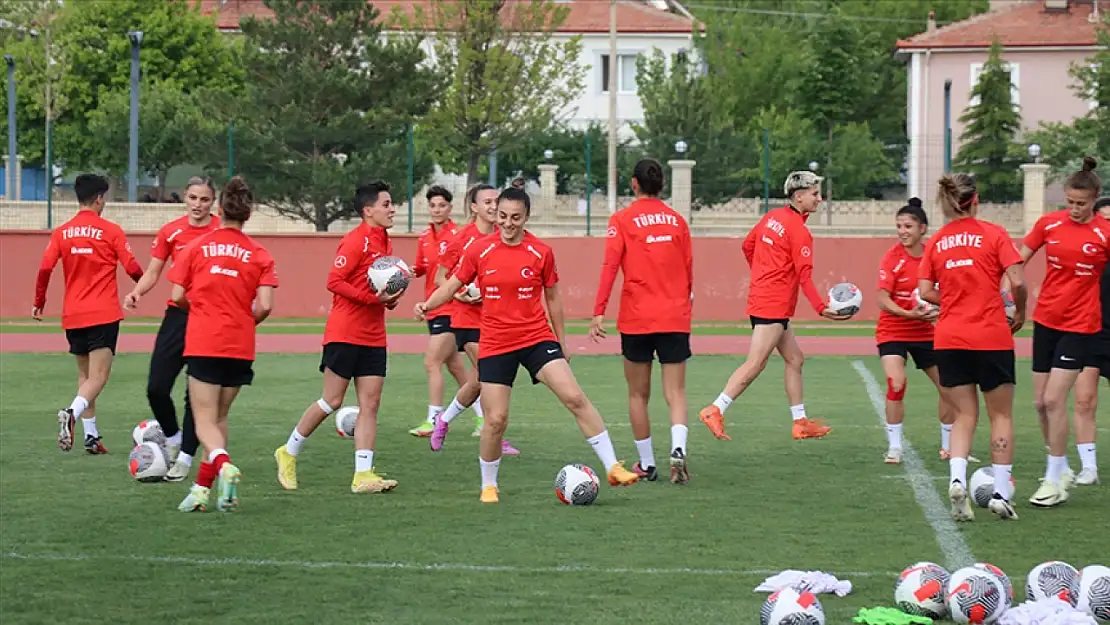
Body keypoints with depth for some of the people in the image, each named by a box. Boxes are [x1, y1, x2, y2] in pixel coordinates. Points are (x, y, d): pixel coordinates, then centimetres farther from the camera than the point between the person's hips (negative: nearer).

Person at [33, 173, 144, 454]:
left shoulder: (61, 233, 5)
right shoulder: (111, 231, -5)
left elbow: (45, 268, -3)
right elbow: (132, 268, -7)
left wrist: (39, 303, 9)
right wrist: (143, 281, 15)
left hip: (72, 315, 5)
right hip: (103, 314, -5)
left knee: (85, 374, 17)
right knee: (98, 376, -8)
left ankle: (91, 436, 14)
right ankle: (72, 413, -35)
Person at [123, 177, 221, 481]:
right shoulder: (171, 232, 4)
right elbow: (152, 273, 8)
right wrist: (137, 291, -11)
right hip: (177, 315, 3)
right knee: (156, 388, -2)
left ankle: (185, 458, 11)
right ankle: (173, 437, 25)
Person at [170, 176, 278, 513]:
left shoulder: (197, 246, 0)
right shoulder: (259, 254, 0)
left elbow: (178, 296, -2)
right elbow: (264, 307, -8)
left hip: (202, 343, -2)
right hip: (240, 346, 2)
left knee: (205, 421, -1)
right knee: (219, 417, 17)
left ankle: (223, 464, -29)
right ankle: (204, 486, 15)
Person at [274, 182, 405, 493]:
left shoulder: (385, 243, 14)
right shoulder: (355, 241, -12)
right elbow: (334, 281, -17)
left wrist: (390, 298, 4)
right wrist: (372, 298, -22)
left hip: (373, 337, 8)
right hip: (344, 334, -8)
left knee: (370, 404, 0)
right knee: (332, 401, -3)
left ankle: (363, 474, -2)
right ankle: (288, 453, 15)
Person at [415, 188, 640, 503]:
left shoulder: (541, 252, -2)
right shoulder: (479, 251, -3)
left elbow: (552, 297, 9)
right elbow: (452, 285, 5)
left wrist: (562, 342, 14)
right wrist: (427, 305, -14)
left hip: (537, 338, 0)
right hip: (495, 344, 0)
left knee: (575, 397, -14)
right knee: (496, 419, -3)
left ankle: (612, 467, -9)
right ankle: (488, 486, 19)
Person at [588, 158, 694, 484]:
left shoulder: (622, 219, -2)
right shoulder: (677, 219, 7)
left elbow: (610, 266, -10)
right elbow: (688, 269, 11)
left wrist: (599, 312, -10)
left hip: (636, 319, -2)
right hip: (675, 318, 2)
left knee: (638, 394, 12)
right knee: (675, 392, 0)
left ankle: (647, 464, 15)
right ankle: (678, 450, -24)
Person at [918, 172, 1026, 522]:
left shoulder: (936, 242, 6)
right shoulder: (993, 234, -4)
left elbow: (925, 292, 2)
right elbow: (1017, 281, -11)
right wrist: (1020, 312, 6)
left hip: (949, 339, 3)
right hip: (992, 337, -3)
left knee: (965, 415, 12)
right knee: (1001, 415, 10)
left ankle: (957, 479, -12)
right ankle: (1001, 493, 5)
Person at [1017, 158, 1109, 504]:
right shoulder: (1049, 223, 0)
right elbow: (1017, 262, 7)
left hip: (1080, 326, -4)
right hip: (1045, 320, 4)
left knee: (1054, 400, -12)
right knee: (1041, 403, 7)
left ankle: (1055, 482, -1)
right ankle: (1062, 469, 25)